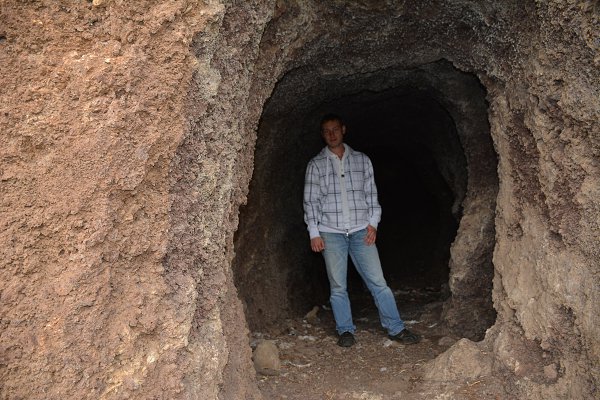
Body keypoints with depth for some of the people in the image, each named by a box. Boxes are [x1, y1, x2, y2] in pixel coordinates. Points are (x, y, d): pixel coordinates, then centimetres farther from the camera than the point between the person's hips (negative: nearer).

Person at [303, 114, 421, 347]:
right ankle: (345, 331, 16)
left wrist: (373, 223, 1)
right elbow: (311, 201, 3)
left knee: (378, 282, 0)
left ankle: (395, 328, 10)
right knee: (338, 286, 3)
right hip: (331, 232, -1)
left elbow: (371, 194, 12)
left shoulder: (361, 160, 10)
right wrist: (314, 233, -3)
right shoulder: (316, 165, 6)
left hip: (361, 231, 1)